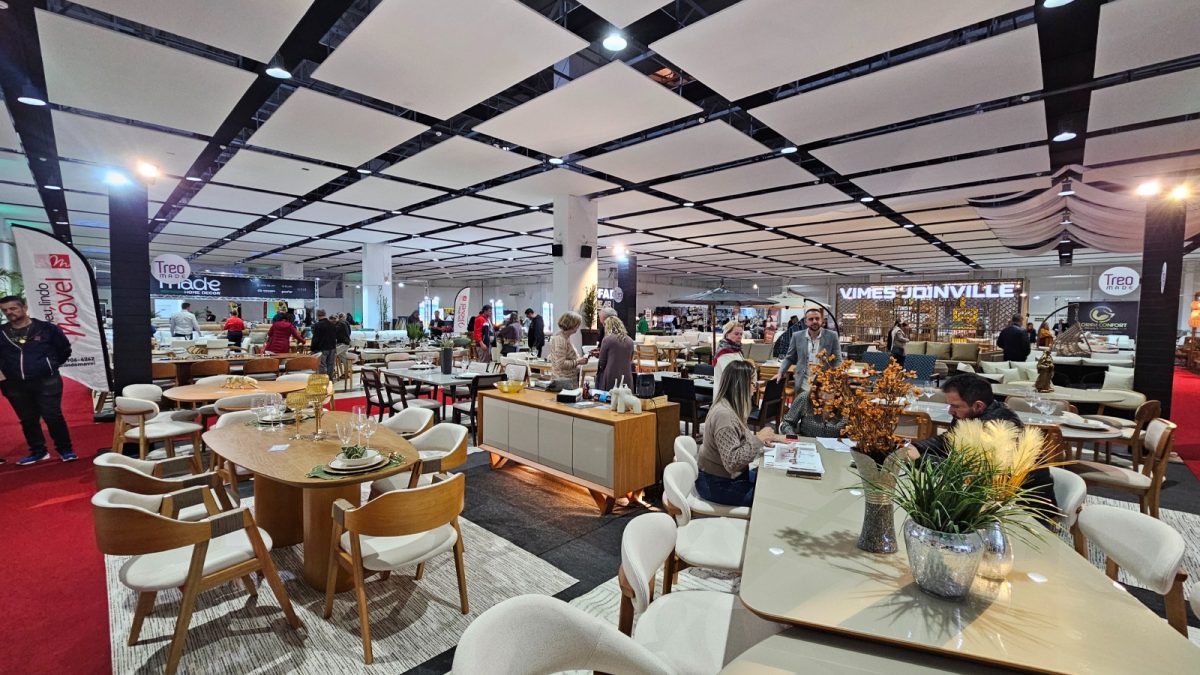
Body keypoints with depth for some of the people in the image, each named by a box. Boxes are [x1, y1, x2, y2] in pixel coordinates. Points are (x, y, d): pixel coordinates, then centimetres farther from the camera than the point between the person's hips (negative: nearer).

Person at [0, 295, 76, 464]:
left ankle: (65, 449, 8)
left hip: (46, 381, -4)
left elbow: (65, 349, 7)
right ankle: (38, 451, 22)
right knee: (27, 420, 11)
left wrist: (51, 365, 5)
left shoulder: (46, 328, -3)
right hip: (15, 386, 4)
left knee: (53, 416, -2)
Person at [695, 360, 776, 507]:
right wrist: (758, 439, -23)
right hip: (717, 484, -9)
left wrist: (761, 439, -3)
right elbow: (732, 462, -29)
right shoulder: (724, 414, -27)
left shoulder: (731, 408, 3)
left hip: (728, 476, 9)